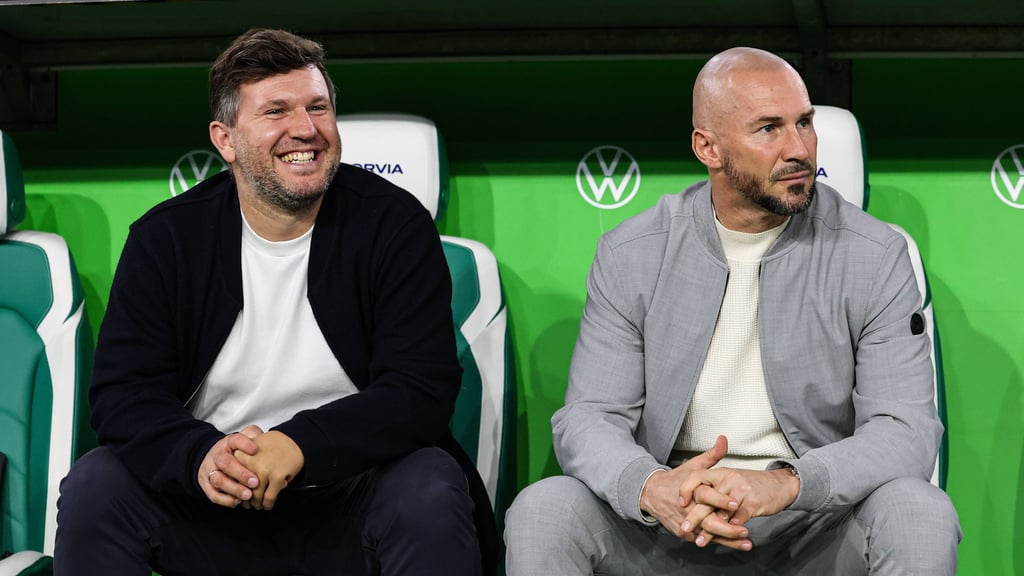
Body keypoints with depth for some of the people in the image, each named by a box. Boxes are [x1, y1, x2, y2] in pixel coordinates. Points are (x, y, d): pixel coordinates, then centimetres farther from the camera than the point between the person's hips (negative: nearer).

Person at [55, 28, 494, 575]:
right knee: (96, 484, -21)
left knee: (428, 493, -31)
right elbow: (122, 396, -6)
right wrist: (200, 456, -29)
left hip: (352, 500, -2)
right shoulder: (164, 240, 0)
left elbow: (421, 391, -14)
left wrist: (299, 446, -30)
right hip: (208, 507, 2)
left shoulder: (395, 224, -6)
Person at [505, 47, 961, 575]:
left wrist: (786, 485, -31)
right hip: (666, 529, 0)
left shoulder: (874, 257, -4)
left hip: (818, 528, 0)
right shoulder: (630, 255, 0)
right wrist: (651, 489, -29)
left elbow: (907, 431, -11)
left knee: (922, 516, -30)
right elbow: (587, 419, -4)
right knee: (541, 512, -26)